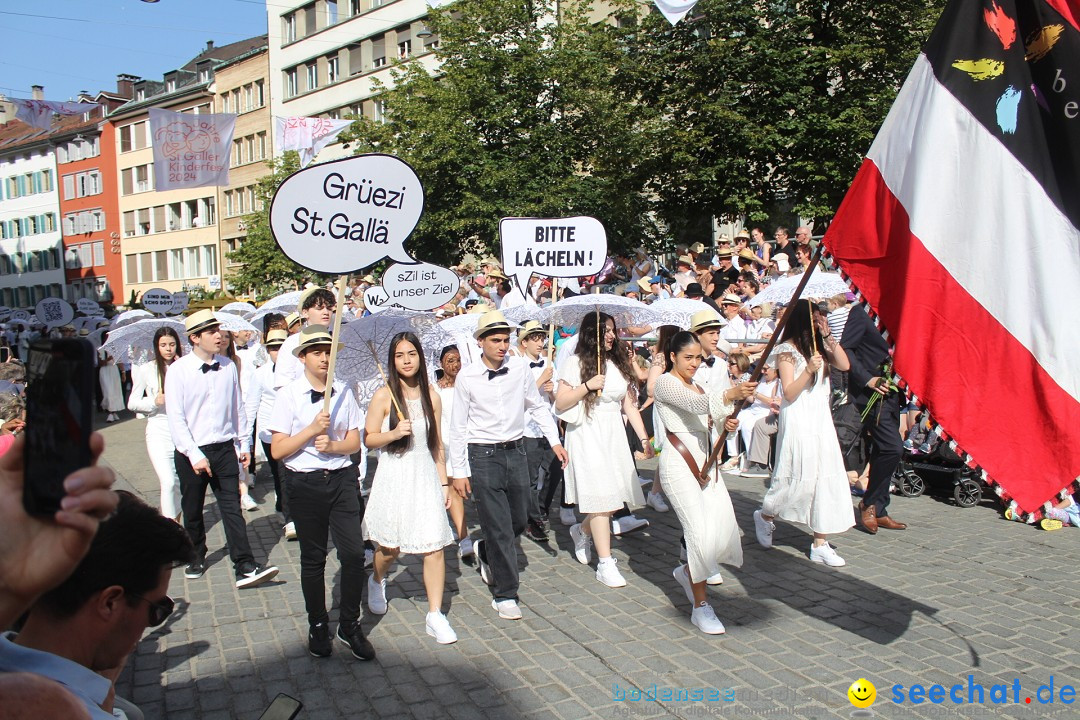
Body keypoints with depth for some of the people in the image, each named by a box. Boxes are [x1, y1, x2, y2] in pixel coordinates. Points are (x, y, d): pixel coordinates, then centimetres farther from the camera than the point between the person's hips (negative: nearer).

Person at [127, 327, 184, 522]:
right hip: (158, 431, -2)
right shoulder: (146, 370, 2)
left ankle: (176, 523, 28)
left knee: (180, 482, 9)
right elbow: (132, 403, 6)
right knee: (168, 482, -13)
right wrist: (155, 401, -12)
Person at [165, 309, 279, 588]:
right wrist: (194, 455, -16)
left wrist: (243, 444, 11)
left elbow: (238, 408, 9)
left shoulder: (228, 366, 0)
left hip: (225, 449, 1)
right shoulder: (178, 370, -9)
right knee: (192, 511, 15)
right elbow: (176, 418, -11)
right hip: (191, 453, -1)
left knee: (232, 508, -2)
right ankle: (196, 558, 37)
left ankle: (245, 568, -2)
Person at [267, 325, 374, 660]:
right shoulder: (288, 396, -4)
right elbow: (277, 450, -8)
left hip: (342, 479, 2)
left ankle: (350, 625, 16)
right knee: (313, 558, 11)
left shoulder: (344, 393, 4)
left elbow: (354, 442, 6)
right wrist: (312, 429, -18)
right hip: (304, 483, -2)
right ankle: (317, 626, 28)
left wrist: (333, 445, -14)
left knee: (354, 552, -3)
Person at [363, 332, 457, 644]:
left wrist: (444, 483, 11)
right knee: (390, 547, 11)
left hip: (426, 476, 2)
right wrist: (394, 434, -20)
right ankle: (377, 581, 45)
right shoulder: (384, 395, -4)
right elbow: (369, 439, -2)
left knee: (434, 546, -5)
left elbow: (437, 444, 11)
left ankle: (435, 616, 3)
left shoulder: (431, 396, 5)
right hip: (394, 476, -2)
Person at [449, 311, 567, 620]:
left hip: (516, 451, 4)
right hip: (483, 455, -4)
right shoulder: (467, 377, -9)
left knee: (519, 521, 14)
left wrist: (555, 441, 5)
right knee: (499, 527, -3)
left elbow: (538, 406, 12)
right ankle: (504, 595, 10)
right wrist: (459, 471, -4)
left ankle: (486, 552, 44)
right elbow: (458, 427, -3)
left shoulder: (519, 369, -2)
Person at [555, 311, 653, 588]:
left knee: (616, 496, 3)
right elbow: (560, 405, -6)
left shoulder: (619, 363, 13)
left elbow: (629, 405, 12)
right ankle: (605, 564, -1)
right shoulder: (576, 363, -3)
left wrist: (644, 437, 5)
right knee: (600, 497, -9)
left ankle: (582, 531, 32)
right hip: (587, 436, -5)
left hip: (615, 435, 5)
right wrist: (587, 386, -16)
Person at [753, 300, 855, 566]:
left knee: (825, 479, 3)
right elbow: (789, 393, -12)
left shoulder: (818, 345, 12)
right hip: (798, 421, -7)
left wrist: (828, 336, -5)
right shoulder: (787, 350, -7)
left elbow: (844, 365, -1)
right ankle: (765, 516, 25)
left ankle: (820, 544, 9)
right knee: (797, 478, -4)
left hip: (822, 419, 7)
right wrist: (809, 370, -24)